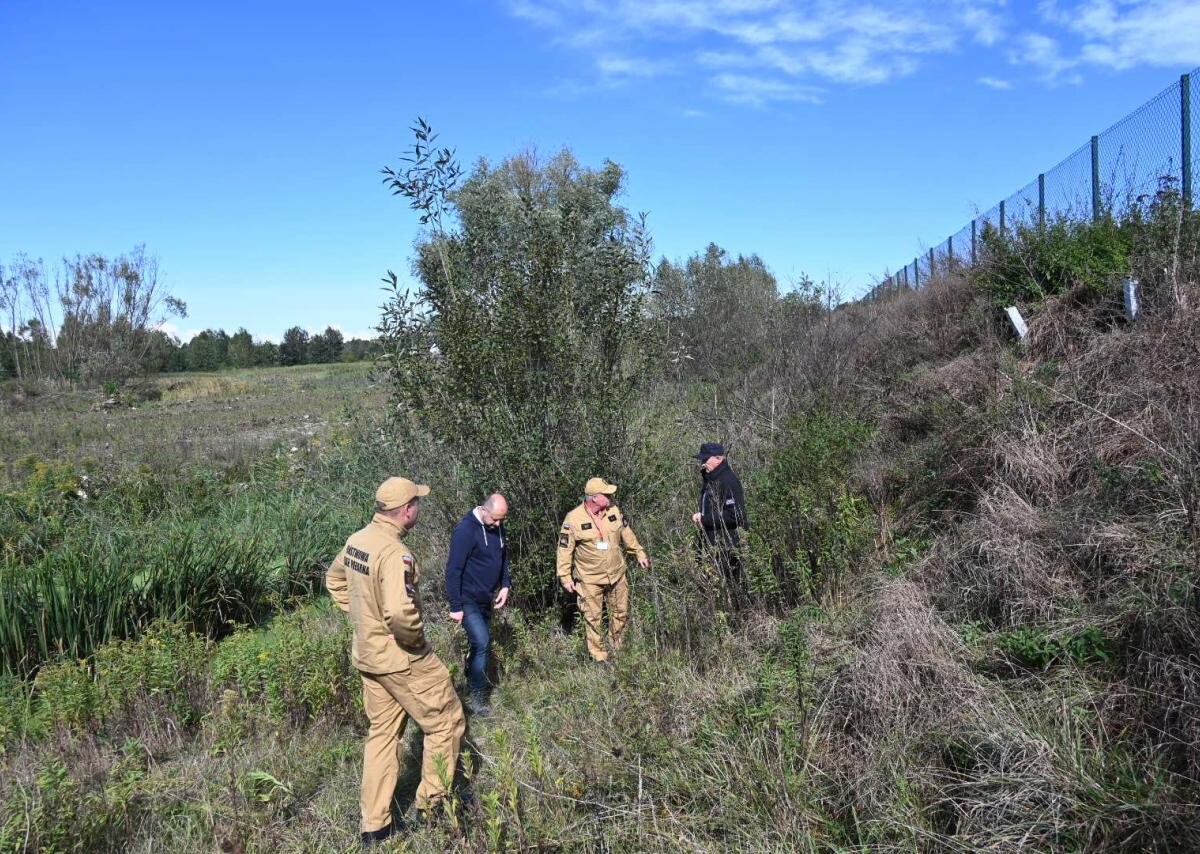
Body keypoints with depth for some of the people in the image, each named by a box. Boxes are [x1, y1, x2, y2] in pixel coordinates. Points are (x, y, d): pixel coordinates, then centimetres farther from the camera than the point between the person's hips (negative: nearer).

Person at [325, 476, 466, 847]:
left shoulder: (357, 540, 1)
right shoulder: (395, 552, -27)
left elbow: (335, 580, 19)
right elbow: (399, 612, -39)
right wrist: (416, 638, -20)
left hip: (368, 654, 9)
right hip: (401, 658, -9)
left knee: (383, 732, 20)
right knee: (446, 722, 11)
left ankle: (375, 826, 28)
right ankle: (432, 804, 23)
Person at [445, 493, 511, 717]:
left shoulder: (497, 527, 2)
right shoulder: (465, 529, -21)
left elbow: (503, 557, 16)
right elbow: (453, 569, -20)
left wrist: (505, 585, 2)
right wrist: (455, 606, -19)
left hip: (485, 599, 8)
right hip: (468, 600, -7)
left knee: (480, 643, 13)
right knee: (481, 643, -14)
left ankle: (472, 681, 29)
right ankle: (476, 696, -3)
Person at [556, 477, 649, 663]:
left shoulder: (614, 511, -6)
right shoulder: (574, 519, -20)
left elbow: (626, 533, 11)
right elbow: (565, 549, -12)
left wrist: (639, 553, 16)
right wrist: (565, 576, -10)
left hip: (616, 575, 5)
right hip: (590, 580, -4)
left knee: (621, 612, 17)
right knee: (593, 618, 7)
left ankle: (616, 646, 40)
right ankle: (598, 655, 24)